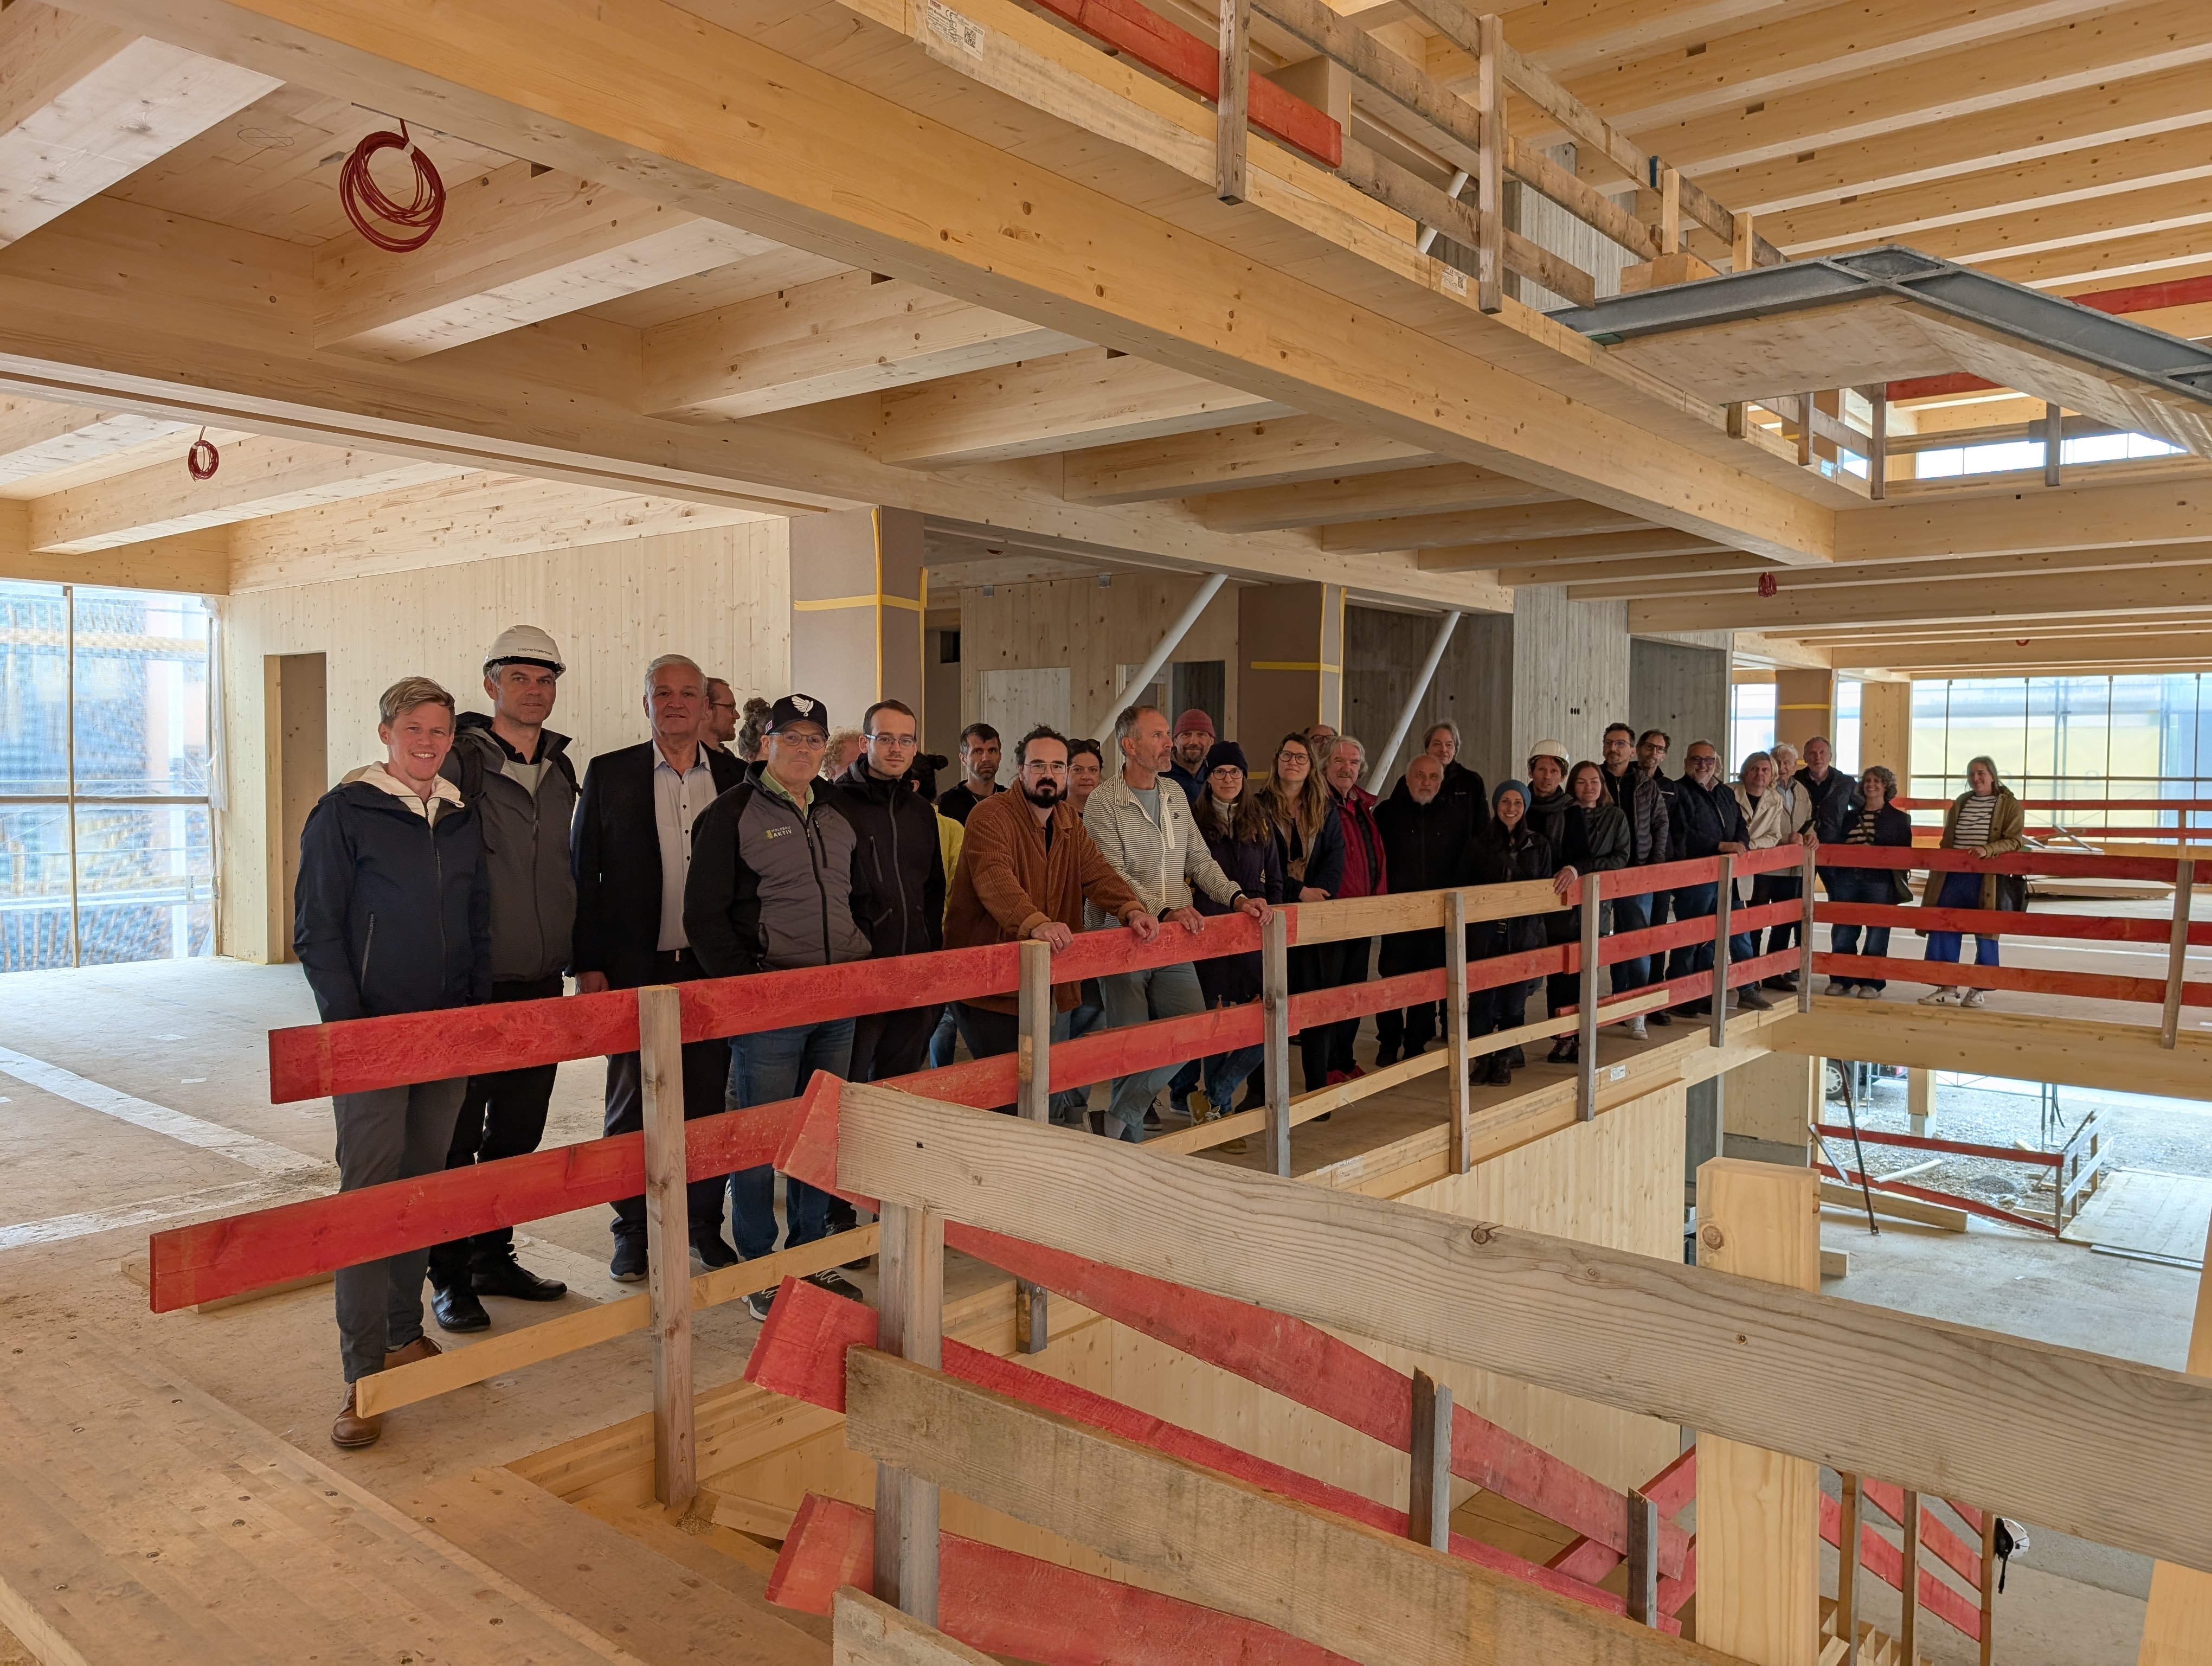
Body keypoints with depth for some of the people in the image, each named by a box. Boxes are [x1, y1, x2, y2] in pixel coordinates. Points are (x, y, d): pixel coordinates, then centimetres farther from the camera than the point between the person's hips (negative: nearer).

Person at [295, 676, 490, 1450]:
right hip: (371, 1037, -5)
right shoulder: (343, 813, -4)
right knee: (369, 1192, -6)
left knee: (424, 1186, 13)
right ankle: (363, 1372, 0)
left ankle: (405, 1333, 27)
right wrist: (349, 1025, -12)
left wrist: (477, 1012, 6)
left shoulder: (464, 821, 11)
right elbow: (317, 931, -6)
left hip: (446, 1037, 5)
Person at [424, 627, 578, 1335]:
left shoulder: (560, 768, 11)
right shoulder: (459, 759, -9)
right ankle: (450, 1275, 16)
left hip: (542, 983, 6)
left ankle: (494, 1256, 29)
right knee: (456, 1136, 3)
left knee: (519, 1131, 15)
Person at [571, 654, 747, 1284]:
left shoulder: (735, 776, 5)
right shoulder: (609, 774, 2)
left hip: (713, 966, 2)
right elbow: (585, 872, 1)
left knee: (708, 1101, 8)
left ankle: (704, 1224, 22)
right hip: (636, 966, -1)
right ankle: (632, 1230, 20)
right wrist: (588, 964, -5)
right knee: (632, 1102, 7)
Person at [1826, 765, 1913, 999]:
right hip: (1847, 880, 3)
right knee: (1842, 932, 3)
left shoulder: (1899, 819, 5)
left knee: (1877, 934, 1)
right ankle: (1841, 980, 12)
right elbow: (1837, 845, 14)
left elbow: (1904, 852, 2)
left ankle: (1872, 983, 9)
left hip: (1880, 882, -3)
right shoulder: (1851, 816, 14)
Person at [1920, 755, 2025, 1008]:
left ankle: (1980, 988, 16)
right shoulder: (1960, 804, 15)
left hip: (1989, 879, -5)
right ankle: (1948, 987, 6)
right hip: (1954, 876, 5)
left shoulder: (2010, 806, -1)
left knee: (1985, 932, 3)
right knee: (1942, 928, 0)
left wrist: (1988, 850, -25)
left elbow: (2014, 841, -9)